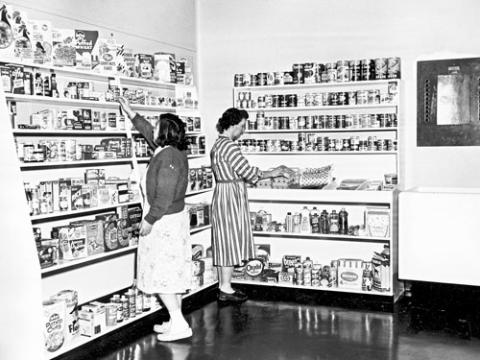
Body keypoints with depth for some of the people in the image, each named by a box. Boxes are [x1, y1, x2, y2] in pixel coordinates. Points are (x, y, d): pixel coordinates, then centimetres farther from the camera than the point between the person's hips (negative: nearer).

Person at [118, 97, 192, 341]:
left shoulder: (167, 157, -22)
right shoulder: (171, 151, 7)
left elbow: (164, 197, -25)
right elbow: (148, 132, 26)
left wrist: (149, 220, -16)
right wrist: (130, 113, 32)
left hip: (164, 222, -10)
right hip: (175, 219, 10)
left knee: (161, 274, -3)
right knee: (172, 273, 14)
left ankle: (179, 325, 0)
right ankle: (176, 321, 23)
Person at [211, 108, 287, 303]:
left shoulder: (217, 145, 14)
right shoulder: (229, 146, -17)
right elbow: (248, 172, -16)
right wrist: (271, 173, -2)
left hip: (222, 194, 10)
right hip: (231, 197, -10)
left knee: (225, 242, 13)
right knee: (230, 241, -3)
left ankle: (223, 286, 20)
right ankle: (226, 289, 4)